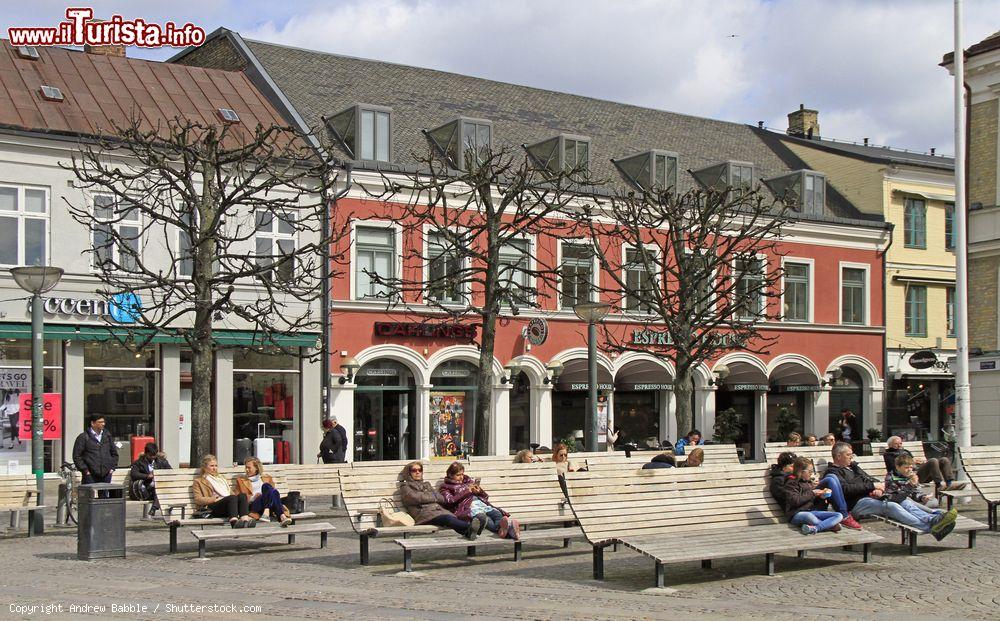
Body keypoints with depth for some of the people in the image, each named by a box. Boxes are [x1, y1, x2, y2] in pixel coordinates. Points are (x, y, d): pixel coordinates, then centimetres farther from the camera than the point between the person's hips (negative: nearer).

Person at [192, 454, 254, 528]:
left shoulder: (222, 478, 38)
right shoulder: (199, 481, 21)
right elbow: (198, 500, 6)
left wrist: (234, 495, 6)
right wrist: (213, 499, -12)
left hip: (229, 504, 5)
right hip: (213, 508, -5)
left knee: (242, 495, -32)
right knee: (232, 498, -38)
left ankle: (244, 519, -59)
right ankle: (234, 522, -65)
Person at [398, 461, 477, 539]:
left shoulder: (426, 485, 35)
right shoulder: (405, 486, 18)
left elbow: (441, 498, 20)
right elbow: (416, 498, -3)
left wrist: (426, 496, 4)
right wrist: (433, 496, 10)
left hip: (438, 509, 6)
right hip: (423, 512, -6)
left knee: (452, 518, -34)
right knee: (448, 518, -39)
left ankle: (468, 532, -65)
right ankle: (469, 527, -66)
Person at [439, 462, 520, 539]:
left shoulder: (467, 480, 33)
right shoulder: (445, 486, 21)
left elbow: (486, 496, 29)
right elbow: (450, 501, -1)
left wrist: (479, 491, 6)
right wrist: (466, 491, -3)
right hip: (466, 506, -5)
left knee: (497, 513, -30)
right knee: (482, 516, -40)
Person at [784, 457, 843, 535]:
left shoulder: (809, 482, 21)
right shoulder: (791, 483, -2)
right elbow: (795, 501, -17)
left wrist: (821, 497, 5)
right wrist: (812, 493, -11)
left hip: (812, 511, 8)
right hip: (797, 514, -8)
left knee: (839, 516, -12)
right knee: (809, 516, -44)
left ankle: (815, 528, -34)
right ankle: (831, 525, -26)